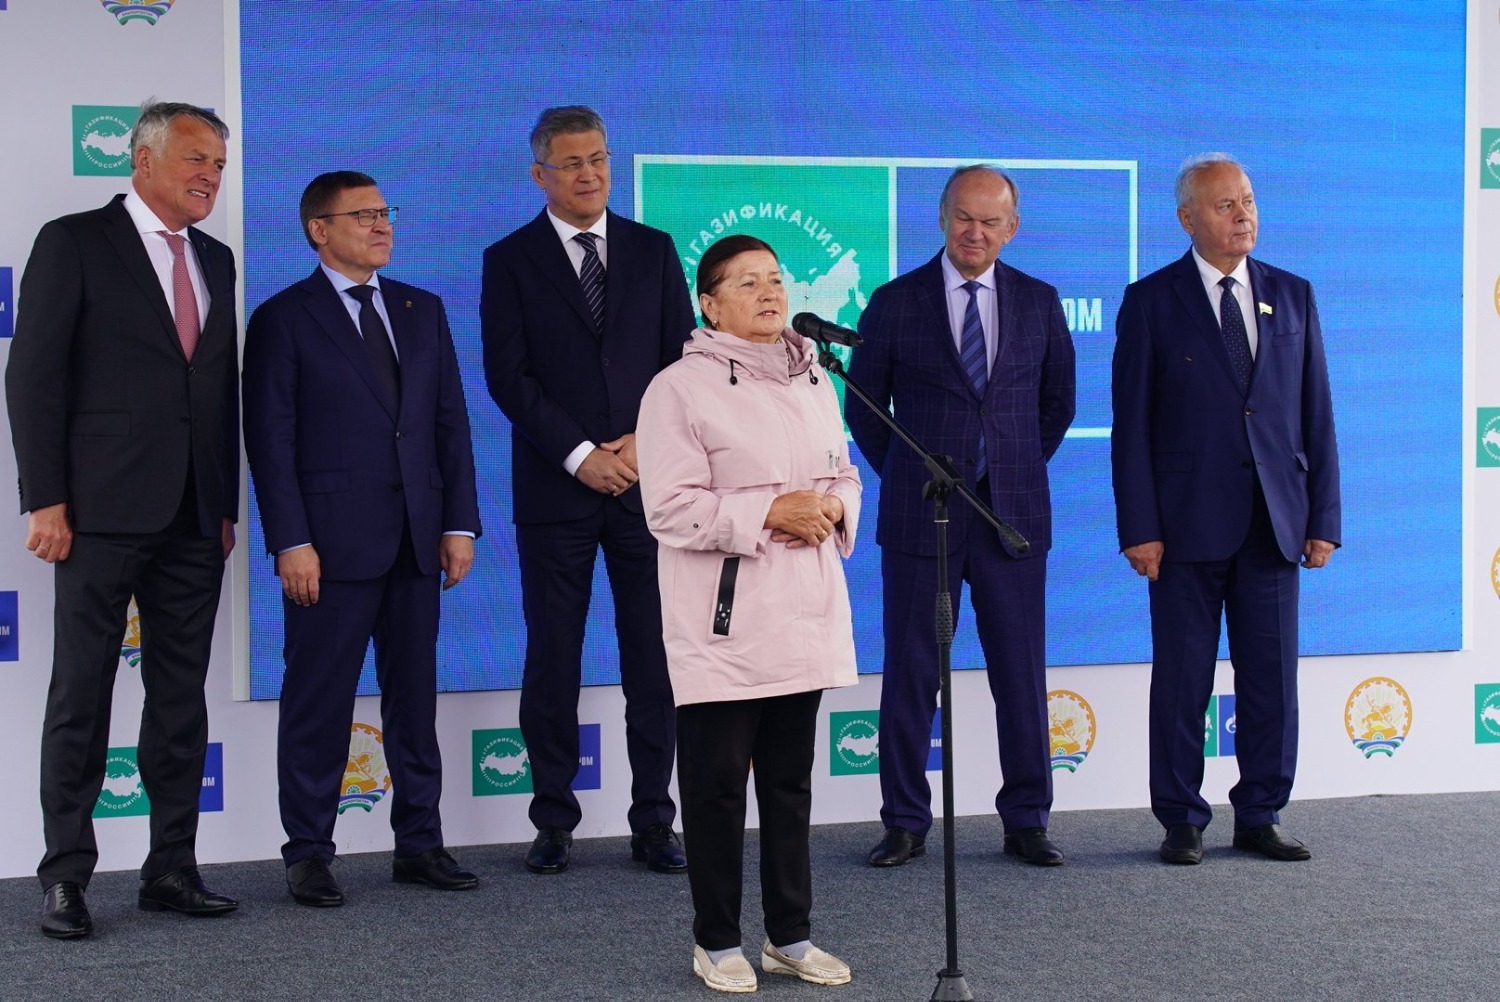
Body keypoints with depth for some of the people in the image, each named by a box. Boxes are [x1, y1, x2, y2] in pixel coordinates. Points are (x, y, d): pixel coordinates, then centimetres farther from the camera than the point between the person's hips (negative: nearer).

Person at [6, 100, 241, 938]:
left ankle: (172, 869, 15)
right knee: (82, 695, 0)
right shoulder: (74, 243, -1)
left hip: (196, 518, 6)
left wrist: (229, 505, 11)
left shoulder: (216, 262, 16)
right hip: (103, 513, -5)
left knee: (182, 698, 8)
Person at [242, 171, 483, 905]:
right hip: (330, 542, -5)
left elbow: (451, 422, 12)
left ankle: (420, 842, 19)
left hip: (415, 541, 5)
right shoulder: (283, 320, -1)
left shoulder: (423, 311, 14)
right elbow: (271, 439, -6)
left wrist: (459, 522, 4)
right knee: (318, 701, 1)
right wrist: (290, 542, -13)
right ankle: (308, 852, 10)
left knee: (414, 695, 10)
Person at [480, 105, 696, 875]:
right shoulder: (510, 260, 4)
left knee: (654, 659, 3)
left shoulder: (653, 251, 11)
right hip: (555, 491, -2)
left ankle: (653, 824, 11)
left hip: (647, 481, 2)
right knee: (552, 660, 2)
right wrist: (579, 455, -12)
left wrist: (644, 442, -7)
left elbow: (682, 358, 7)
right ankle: (554, 823, 12)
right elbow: (508, 377, -4)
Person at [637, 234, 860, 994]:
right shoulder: (680, 388, -9)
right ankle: (716, 942, 16)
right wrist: (767, 513, -20)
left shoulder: (814, 382, 12)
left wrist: (831, 510, -5)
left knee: (790, 780, 14)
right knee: (717, 783, 3)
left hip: (804, 616, 6)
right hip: (724, 625, -6)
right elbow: (669, 508, -15)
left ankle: (789, 935, 24)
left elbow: (845, 476, 18)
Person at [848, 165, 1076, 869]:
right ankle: (905, 824, 13)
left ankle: (1026, 822, 16)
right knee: (910, 675, 3)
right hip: (920, 519, -1)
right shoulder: (895, 303, 1)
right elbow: (865, 408, 8)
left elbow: (1057, 402, 18)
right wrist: (907, 479, 8)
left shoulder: (1038, 303, 7)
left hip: (1013, 514, 1)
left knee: (1022, 675, 5)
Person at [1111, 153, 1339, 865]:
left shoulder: (1293, 296, 11)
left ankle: (1260, 817, 18)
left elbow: (1316, 414, 10)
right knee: (1182, 681, 3)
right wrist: (1139, 528, -9)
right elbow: (1131, 424, -2)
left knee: (1271, 678, 6)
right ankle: (1182, 822, 14)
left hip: (1274, 523, 3)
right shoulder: (1151, 301, 1)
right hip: (1188, 525, -3)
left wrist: (1323, 518, 4)